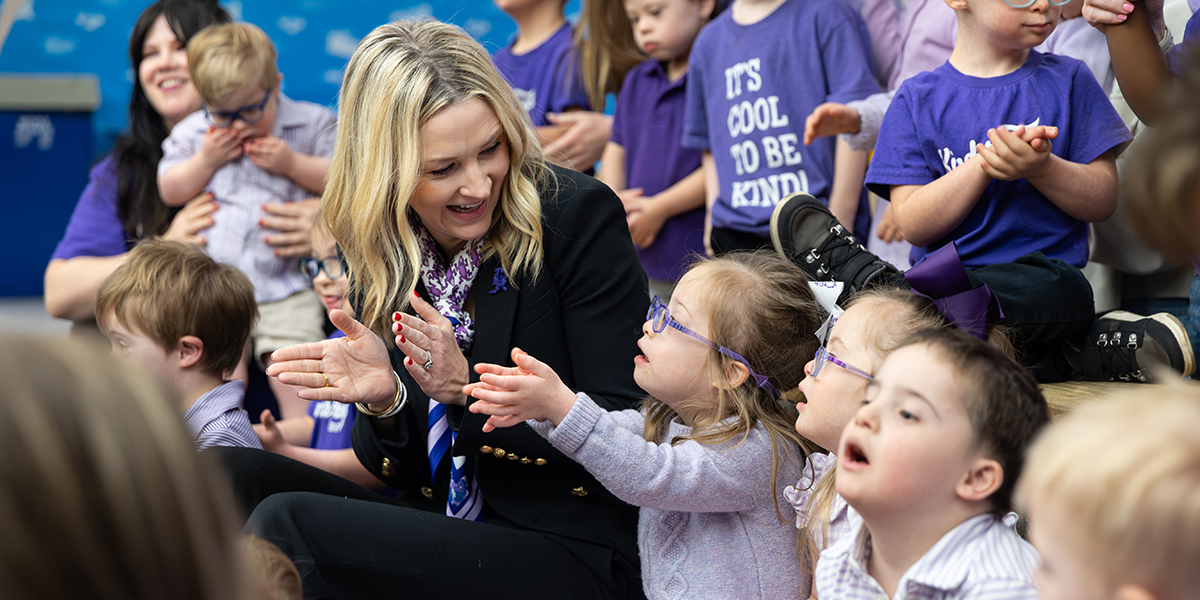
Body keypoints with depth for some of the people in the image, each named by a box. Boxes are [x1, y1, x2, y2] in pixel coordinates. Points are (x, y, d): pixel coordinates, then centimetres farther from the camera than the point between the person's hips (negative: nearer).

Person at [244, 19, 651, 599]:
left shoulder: (580, 217, -12)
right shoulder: (379, 249, 3)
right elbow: (403, 469, 8)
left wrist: (467, 389, -23)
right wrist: (384, 399, -15)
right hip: (440, 532, 6)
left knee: (285, 526, -22)